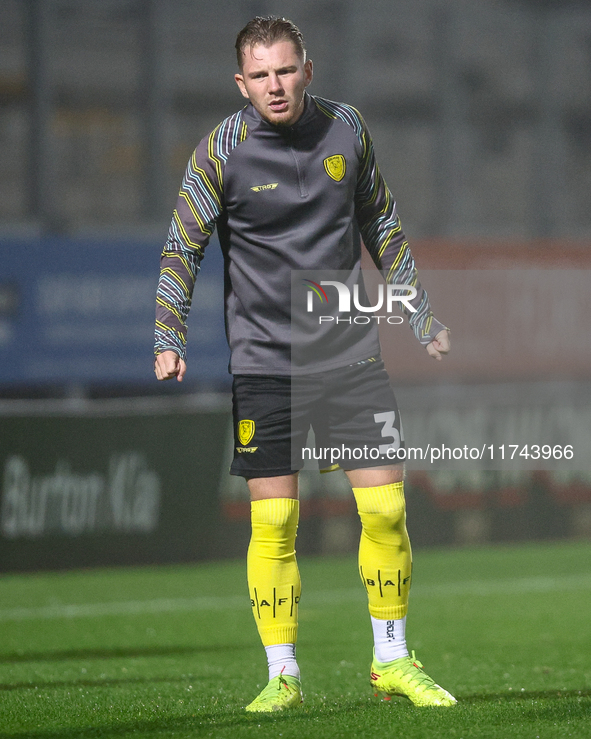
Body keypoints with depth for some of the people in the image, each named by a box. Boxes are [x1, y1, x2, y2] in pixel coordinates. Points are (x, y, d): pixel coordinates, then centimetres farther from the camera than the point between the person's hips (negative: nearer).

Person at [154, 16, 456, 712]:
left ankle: (392, 660, 14)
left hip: (352, 353, 2)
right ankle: (282, 675, 6)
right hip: (264, 361, -2)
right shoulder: (221, 150, -8)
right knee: (273, 521, -4)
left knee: (386, 509, 0)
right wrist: (170, 342, -8)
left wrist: (422, 316, 16)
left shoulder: (345, 128, 1)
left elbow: (380, 225, 15)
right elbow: (181, 249, 1)